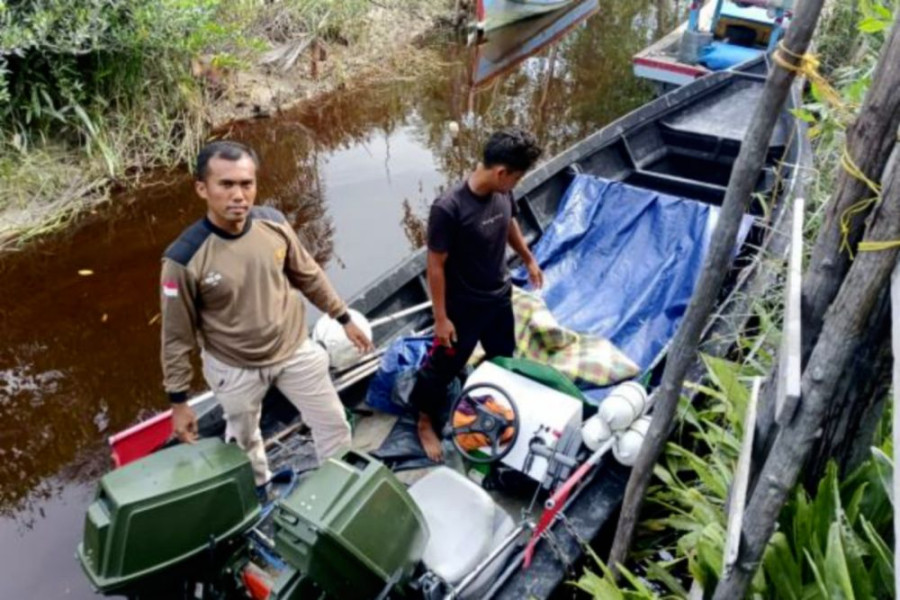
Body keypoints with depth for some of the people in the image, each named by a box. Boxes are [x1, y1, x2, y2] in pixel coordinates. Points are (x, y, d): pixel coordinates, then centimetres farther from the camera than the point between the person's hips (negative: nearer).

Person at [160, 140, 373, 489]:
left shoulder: (273, 224, -17)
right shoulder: (184, 259, -28)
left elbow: (308, 276, 1)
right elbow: (177, 336, -16)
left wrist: (343, 318, 10)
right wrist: (178, 401, -9)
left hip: (294, 349, 3)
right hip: (235, 368, -2)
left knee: (333, 424, 16)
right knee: (245, 439, 24)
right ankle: (260, 492, 56)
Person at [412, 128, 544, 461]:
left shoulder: (502, 194, -11)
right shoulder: (448, 208, -32)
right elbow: (436, 265, -23)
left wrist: (529, 260, 24)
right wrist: (441, 318, -18)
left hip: (499, 297, 7)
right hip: (463, 306, -7)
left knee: (503, 359, 26)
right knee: (443, 366, 14)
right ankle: (426, 422, 39)